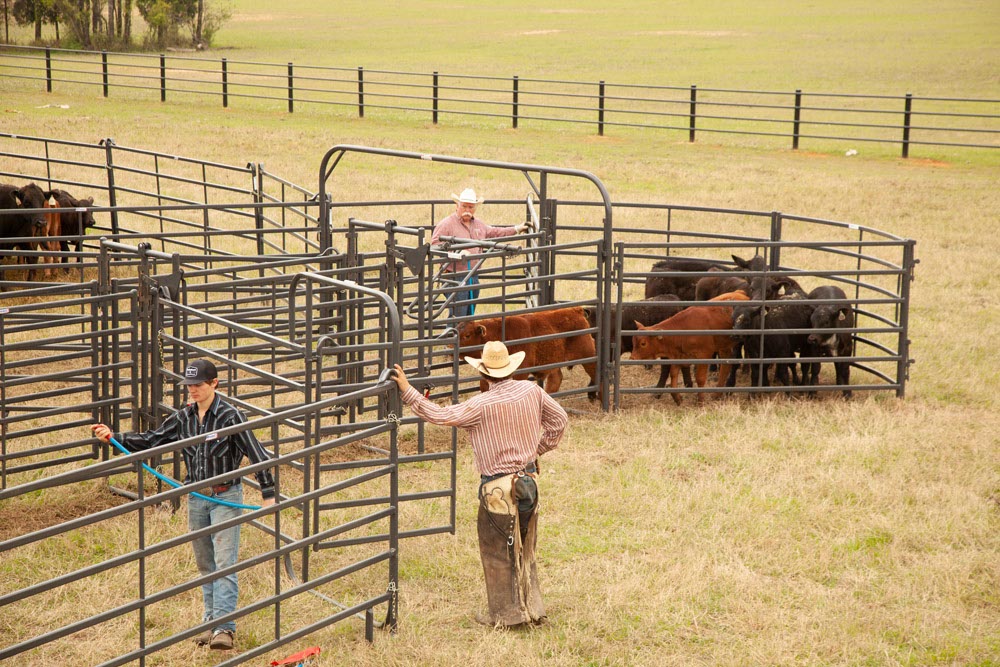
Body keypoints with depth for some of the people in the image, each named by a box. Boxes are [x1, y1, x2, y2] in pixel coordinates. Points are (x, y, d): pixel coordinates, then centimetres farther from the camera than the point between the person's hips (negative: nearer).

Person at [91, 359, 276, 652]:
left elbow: (256, 453, -13)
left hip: (225, 496, -6)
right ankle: (211, 621, 21)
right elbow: (151, 440, 10)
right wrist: (115, 438, -2)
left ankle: (224, 627, -11)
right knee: (205, 564, 12)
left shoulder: (229, 416, -13)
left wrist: (268, 494, -15)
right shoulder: (184, 417, 3)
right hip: (196, 497, 6)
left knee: (224, 563, -9)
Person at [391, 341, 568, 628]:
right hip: (530, 479, 6)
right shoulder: (531, 390, -2)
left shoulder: (482, 405, -20)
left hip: (499, 488, -6)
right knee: (524, 549, 19)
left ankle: (506, 614, 16)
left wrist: (407, 390, -9)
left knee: (497, 551, 8)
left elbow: (440, 415, -16)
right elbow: (559, 418, 11)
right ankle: (532, 607, 25)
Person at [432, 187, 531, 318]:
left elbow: (494, 232, 31)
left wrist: (516, 229, 33)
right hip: (456, 278, -8)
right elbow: (435, 244, -17)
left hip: (473, 277, 8)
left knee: (470, 315, 14)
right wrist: (457, 253, -25)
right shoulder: (446, 224, -9)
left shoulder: (478, 224, 15)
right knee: (457, 317, -11)